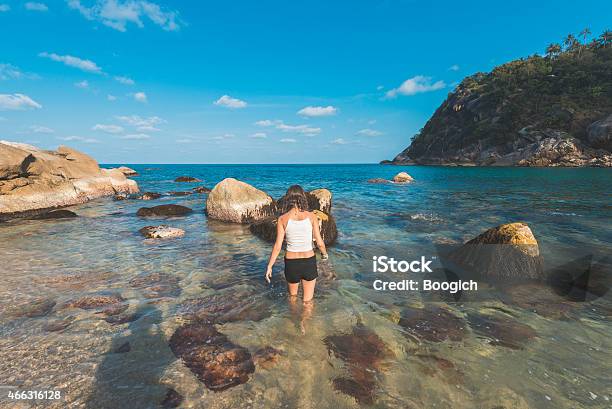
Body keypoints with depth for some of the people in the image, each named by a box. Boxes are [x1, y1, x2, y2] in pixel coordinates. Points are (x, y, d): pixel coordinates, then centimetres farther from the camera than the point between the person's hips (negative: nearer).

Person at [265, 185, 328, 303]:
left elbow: (278, 246, -9)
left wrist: (269, 266, 2)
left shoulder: (283, 219, -9)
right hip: (309, 262, 0)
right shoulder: (311, 216, -8)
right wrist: (325, 254, 15)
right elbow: (319, 243, -6)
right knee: (307, 301, 18)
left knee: (292, 295, 29)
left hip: (291, 262, 0)